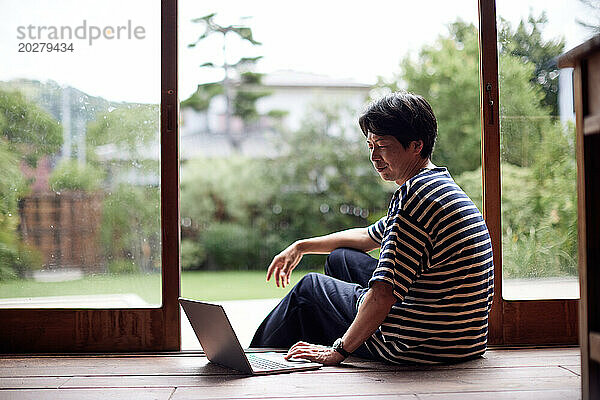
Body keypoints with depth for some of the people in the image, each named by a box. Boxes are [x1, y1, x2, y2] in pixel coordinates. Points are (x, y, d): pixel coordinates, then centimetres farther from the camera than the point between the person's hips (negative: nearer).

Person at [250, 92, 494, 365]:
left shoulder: (414, 195, -22)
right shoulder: (443, 185, 12)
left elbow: (383, 293, -27)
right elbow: (369, 237, 25)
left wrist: (338, 351, -16)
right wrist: (302, 247, 26)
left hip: (421, 348, -9)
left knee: (309, 287, 14)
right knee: (341, 257, 24)